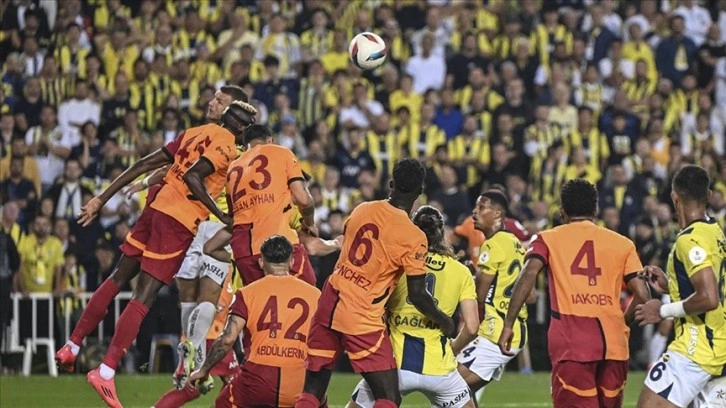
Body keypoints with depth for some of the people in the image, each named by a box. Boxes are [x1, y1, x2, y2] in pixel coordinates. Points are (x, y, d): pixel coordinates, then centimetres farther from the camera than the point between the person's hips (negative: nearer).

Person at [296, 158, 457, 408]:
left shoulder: (361, 211, 6)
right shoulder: (413, 238, -10)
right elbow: (417, 295, -9)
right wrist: (444, 322, 7)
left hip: (329, 303, 6)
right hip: (362, 317, -6)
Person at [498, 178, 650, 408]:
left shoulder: (548, 239, 10)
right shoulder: (622, 244, 15)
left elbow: (529, 274, -8)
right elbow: (641, 295, 7)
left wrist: (508, 325, -7)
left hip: (571, 344, -3)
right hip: (614, 344, 3)